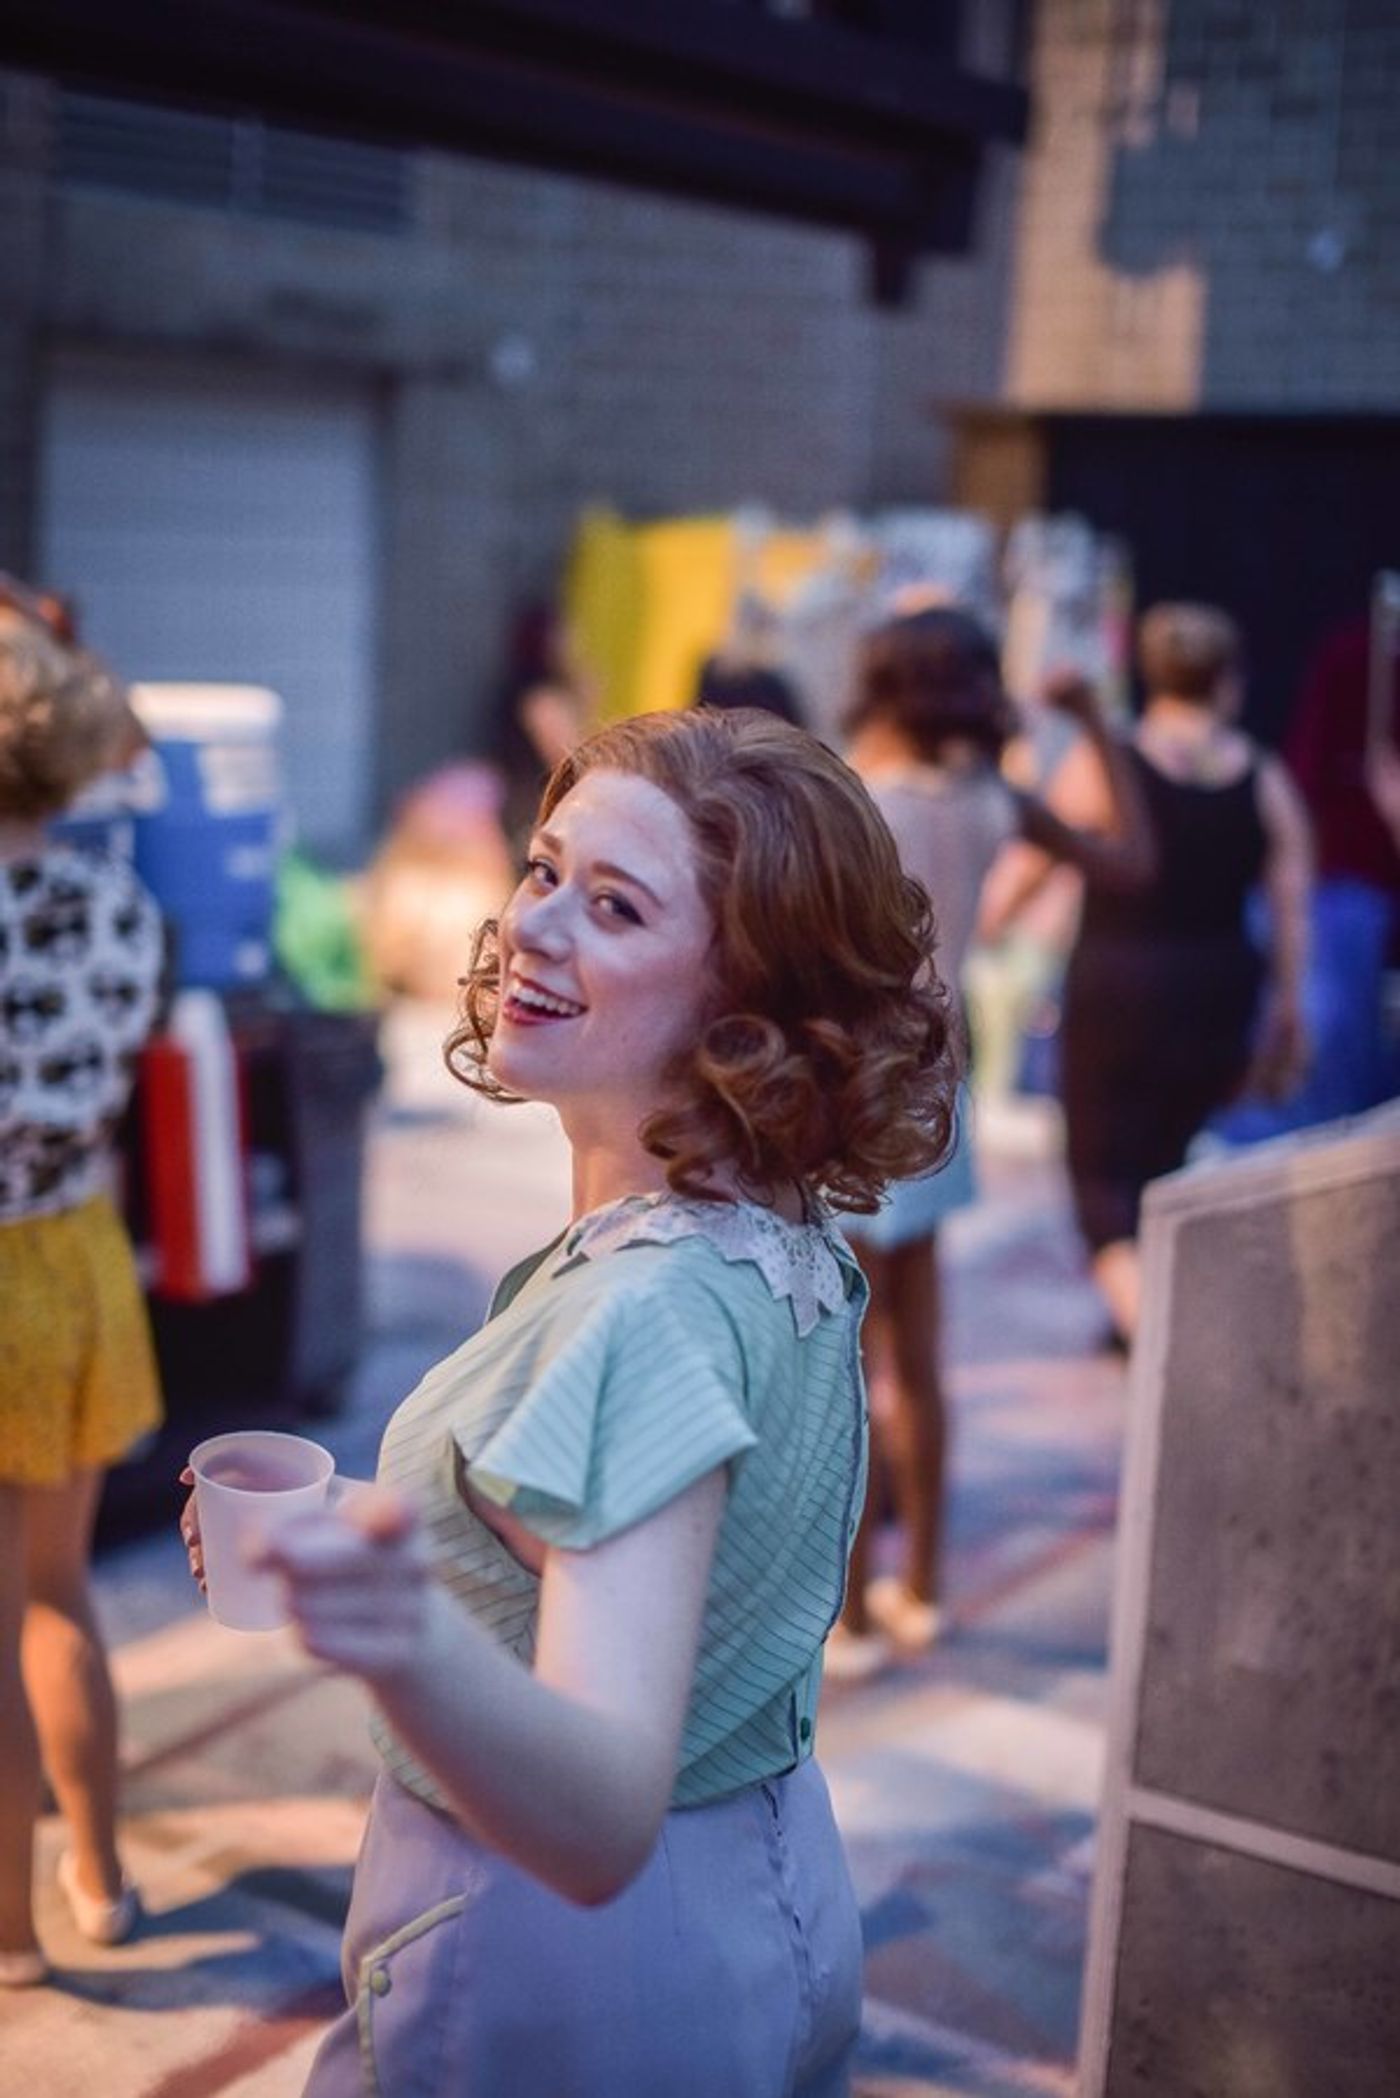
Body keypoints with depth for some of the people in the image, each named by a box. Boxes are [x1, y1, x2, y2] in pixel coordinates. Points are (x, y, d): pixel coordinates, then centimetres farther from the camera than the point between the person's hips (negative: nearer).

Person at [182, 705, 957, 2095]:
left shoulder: (653, 1315, -29)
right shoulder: (788, 1248, -3)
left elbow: (603, 1825, -38)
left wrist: (415, 1642, -56)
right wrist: (362, 1542, 7)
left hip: (557, 1977, -8)